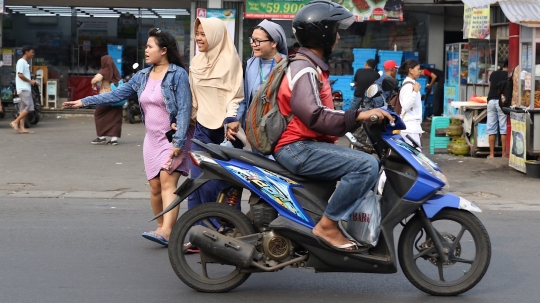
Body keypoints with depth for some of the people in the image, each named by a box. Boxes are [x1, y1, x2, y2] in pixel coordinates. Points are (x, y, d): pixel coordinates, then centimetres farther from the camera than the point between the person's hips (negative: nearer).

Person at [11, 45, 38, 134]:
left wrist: (32, 82, 11)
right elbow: (20, 75, -18)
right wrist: (30, 81, -10)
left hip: (26, 88, 10)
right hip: (23, 89, -10)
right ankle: (15, 122, -10)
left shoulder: (25, 63, 20)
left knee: (24, 108, 6)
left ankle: (22, 128, 4)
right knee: (29, 108, -14)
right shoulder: (21, 62, -10)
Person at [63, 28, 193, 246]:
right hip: (152, 138, 7)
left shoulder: (178, 74, -9)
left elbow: (184, 109, -14)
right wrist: (84, 102, 9)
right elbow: (117, 95, 14)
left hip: (173, 138, -7)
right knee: (155, 187, 4)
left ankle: (166, 232, -28)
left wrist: (178, 141, -21)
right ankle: (162, 227, 17)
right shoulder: (142, 76, 11)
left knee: (167, 182, -19)